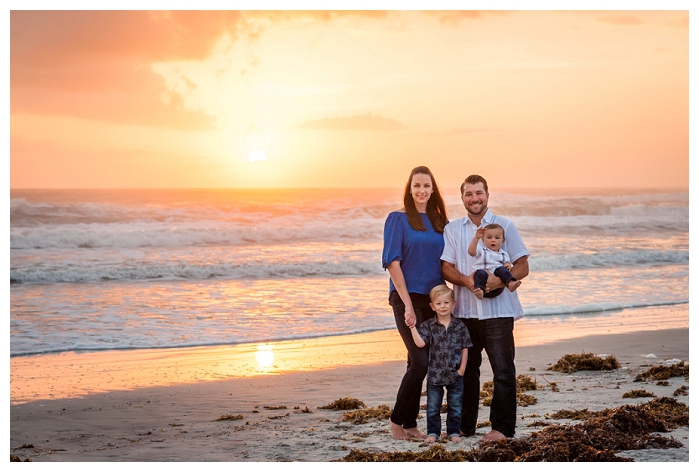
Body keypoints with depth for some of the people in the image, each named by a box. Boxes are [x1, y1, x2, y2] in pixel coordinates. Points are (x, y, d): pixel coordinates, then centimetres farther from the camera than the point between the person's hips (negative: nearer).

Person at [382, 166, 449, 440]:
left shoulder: (440, 222, 13)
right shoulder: (398, 219, -3)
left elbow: (446, 264, 16)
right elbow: (392, 262, -9)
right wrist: (408, 304, -15)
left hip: (433, 300, 5)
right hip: (407, 298, -5)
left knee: (418, 363, 8)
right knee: (421, 361, -13)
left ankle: (409, 423, 15)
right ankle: (397, 419, 2)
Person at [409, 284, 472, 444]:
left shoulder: (459, 326, -1)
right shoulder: (428, 326, -2)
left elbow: (465, 348, 2)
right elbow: (420, 343, -14)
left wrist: (462, 369, -4)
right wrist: (413, 327, -23)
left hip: (455, 374, 0)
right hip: (434, 374, 0)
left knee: (455, 407, 9)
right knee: (433, 407, 6)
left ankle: (453, 432, 20)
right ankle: (433, 432, 16)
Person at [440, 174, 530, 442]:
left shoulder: (505, 226, 5)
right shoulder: (452, 229, 11)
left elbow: (522, 267, 1)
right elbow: (446, 268, 3)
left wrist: (499, 280, -18)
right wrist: (467, 281, -18)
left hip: (497, 310, -2)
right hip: (464, 310, 3)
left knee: (503, 370, -4)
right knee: (466, 369, 8)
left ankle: (502, 428, 2)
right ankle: (464, 426, 17)